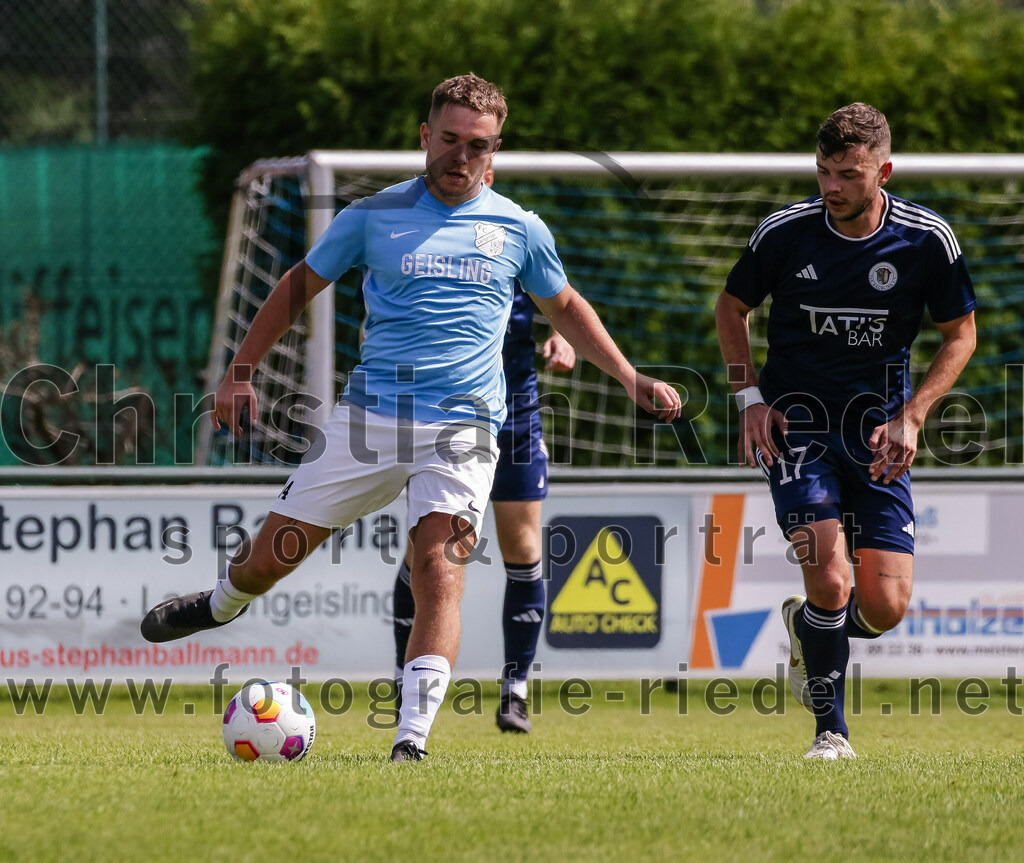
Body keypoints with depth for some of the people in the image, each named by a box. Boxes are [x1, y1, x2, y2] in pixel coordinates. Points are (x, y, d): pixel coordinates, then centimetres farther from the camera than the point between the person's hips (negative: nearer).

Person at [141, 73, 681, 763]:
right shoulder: (376, 215, 5)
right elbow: (300, 286, 15)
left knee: (440, 567, -22)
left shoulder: (518, 230, 8)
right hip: (369, 418, 1)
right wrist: (241, 373, 11)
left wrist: (633, 381, 17)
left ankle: (412, 740, -24)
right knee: (272, 556, 5)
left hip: (463, 426, -1)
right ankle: (223, 603, 42)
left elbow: (565, 308, 24)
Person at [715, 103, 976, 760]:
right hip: (797, 421, -2)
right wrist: (750, 397, -2)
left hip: (878, 433, 2)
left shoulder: (927, 239, -9)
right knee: (829, 580, -19)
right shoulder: (784, 232, -9)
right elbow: (732, 307, 9)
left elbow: (960, 334, 4)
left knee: (884, 608, -5)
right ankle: (831, 732, 0)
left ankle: (805, 627, 30)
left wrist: (911, 416, -7)